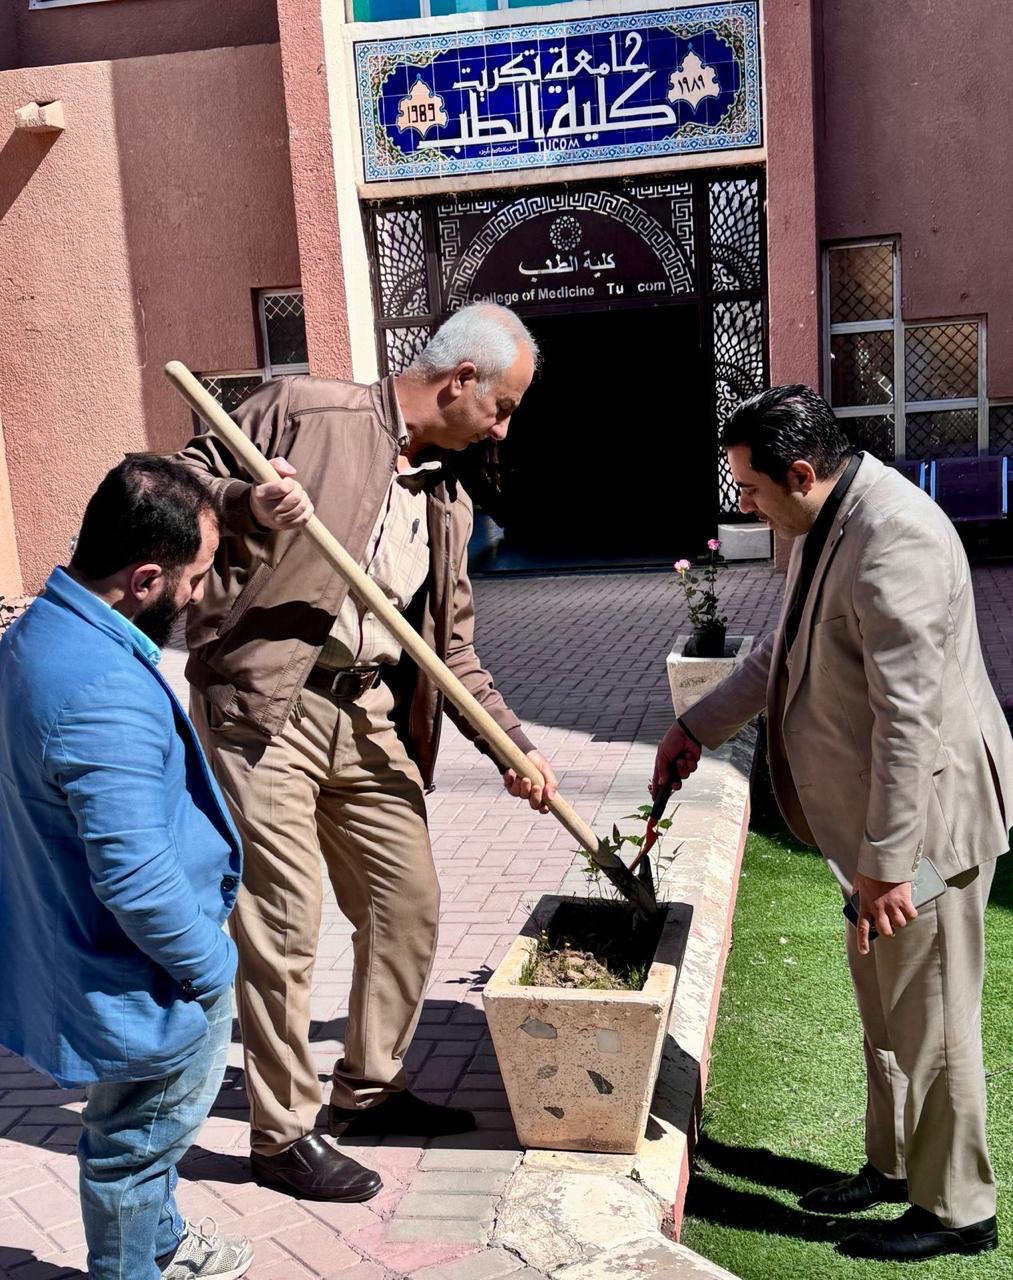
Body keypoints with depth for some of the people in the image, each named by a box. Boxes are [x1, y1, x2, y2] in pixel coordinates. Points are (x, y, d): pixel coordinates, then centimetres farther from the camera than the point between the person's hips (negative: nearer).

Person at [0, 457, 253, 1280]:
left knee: (136, 1133, 29)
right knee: (137, 1142, 15)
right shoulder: (107, 694, -35)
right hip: (152, 983, -9)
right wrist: (209, 967, -17)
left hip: (78, 954, 9)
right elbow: (136, 881, -33)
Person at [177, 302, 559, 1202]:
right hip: (265, 708, -7)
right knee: (285, 923, -2)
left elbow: (452, 649, 17)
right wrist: (247, 504, -24)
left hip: (372, 721, 7)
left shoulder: (449, 502, 15)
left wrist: (513, 744, 8)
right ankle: (284, 1134, 18)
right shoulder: (304, 410, -3)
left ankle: (368, 1089, 34)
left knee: (409, 903, 12)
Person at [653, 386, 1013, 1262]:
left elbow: (908, 717, -28)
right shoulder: (826, 526, 7)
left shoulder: (894, 539, -26)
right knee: (885, 1004, 22)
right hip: (877, 815, 10)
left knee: (927, 1018, 5)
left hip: (927, 813, -10)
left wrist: (885, 862, -26)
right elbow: (781, 656, 19)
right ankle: (894, 1165, 41)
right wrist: (697, 728, 18)